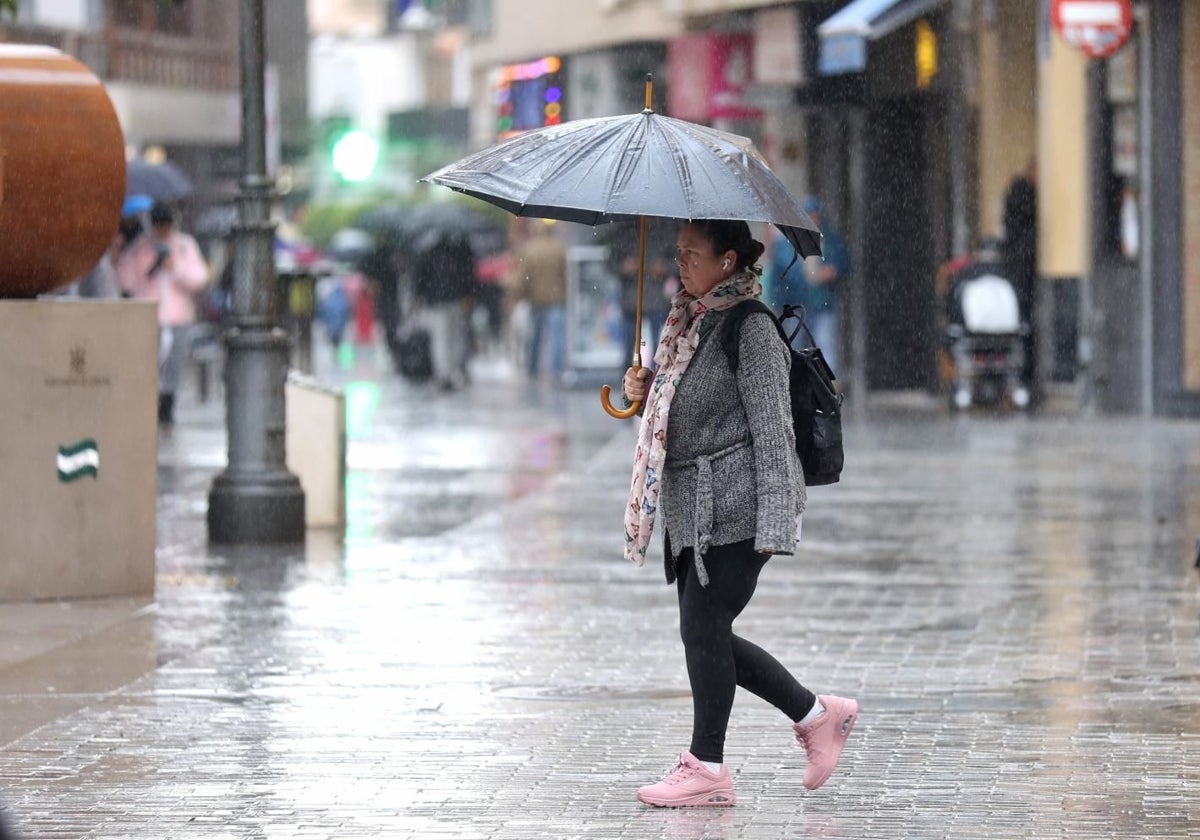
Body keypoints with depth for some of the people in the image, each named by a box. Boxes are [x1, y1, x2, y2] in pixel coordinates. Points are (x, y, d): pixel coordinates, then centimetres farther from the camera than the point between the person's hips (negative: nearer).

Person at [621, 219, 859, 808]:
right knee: (707, 633, 9)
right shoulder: (688, 320, 13)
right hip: (690, 506, 9)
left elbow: (771, 428, -17)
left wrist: (772, 527, -22)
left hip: (736, 506, -9)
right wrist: (645, 394, 3)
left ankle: (706, 768, 4)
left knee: (703, 627, -6)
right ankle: (817, 714, 22)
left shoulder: (750, 329, -14)